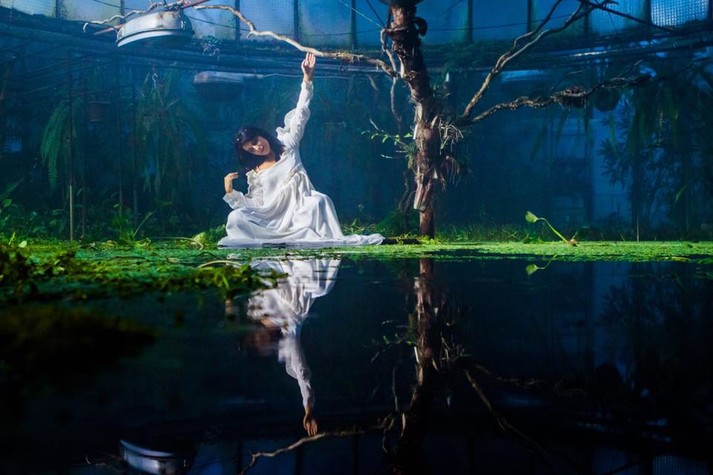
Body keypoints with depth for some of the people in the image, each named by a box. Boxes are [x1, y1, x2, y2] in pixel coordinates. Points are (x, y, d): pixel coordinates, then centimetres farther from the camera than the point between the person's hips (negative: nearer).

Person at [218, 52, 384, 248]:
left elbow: (300, 113, 11)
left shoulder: (287, 143, 15)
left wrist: (307, 79, 4)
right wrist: (229, 191, 1)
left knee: (319, 201, -35)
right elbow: (254, 204, 14)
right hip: (274, 218, 2)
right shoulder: (254, 174, 18)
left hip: (302, 211, -1)